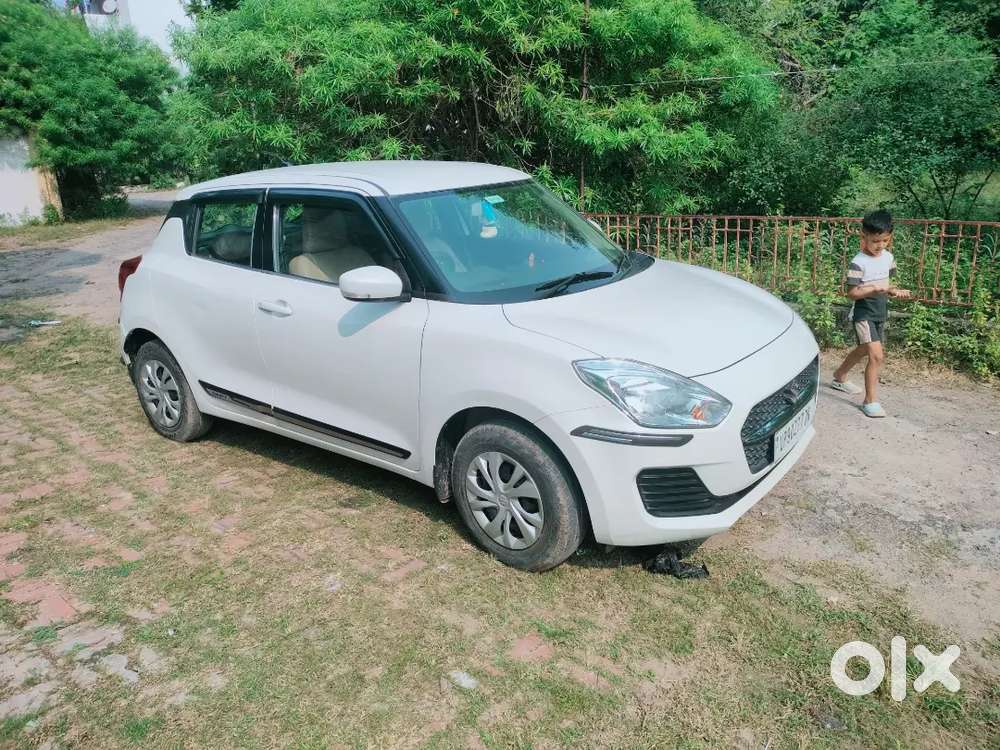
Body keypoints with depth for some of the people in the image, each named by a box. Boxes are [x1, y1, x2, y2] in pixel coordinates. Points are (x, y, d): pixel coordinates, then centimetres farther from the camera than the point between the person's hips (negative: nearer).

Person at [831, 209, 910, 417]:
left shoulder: (888, 257, 4)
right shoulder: (859, 262, -18)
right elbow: (851, 293, -18)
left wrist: (894, 291, -3)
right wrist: (875, 289, -30)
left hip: (881, 313, 8)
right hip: (864, 313, -8)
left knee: (864, 350, 24)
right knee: (877, 355, -16)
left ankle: (839, 377, 46)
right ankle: (870, 400, -7)